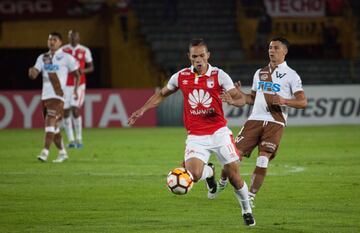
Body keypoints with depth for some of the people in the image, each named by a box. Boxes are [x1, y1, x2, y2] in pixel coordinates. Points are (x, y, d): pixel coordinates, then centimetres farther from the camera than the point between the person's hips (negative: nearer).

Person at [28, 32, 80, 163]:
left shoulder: (66, 58, -2)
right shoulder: (42, 58, 12)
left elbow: (77, 74, 6)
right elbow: (33, 75, 4)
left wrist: (75, 90, 1)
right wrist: (31, 72, -19)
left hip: (58, 96, -6)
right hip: (45, 96, 6)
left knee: (51, 123, -18)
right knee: (54, 127, 11)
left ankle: (45, 152, -22)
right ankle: (62, 153, 23)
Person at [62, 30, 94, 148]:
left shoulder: (85, 51, 1)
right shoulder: (62, 50, 3)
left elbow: (91, 67, 8)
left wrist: (83, 70, -13)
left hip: (79, 85, -2)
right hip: (65, 85, 2)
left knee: (75, 110, -14)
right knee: (66, 112, 0)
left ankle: (79, 139, -2)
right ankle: (71, 140, 11)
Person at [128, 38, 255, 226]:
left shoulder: (219, 75, -5)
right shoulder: (181, 76, 3)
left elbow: (239, 98, -11)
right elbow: (161, 94, 20)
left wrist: (235, 99, -34)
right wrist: (142, 110, 12)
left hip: (219, 132, -1)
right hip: (196, 136, 1)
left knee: (233, 174, -4)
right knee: (193, 174, -20)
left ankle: (247, 210, 21)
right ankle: (209, 172, 18)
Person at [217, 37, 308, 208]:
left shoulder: (290, 75, 3)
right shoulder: (260, 73, 20)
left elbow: (303, 102, -3)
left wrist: (283, 100, -19)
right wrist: (238, 98, 7)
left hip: (275, 122, -4)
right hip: (255, 119, 4)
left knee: (263, 160, -14)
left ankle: (251, 196, -4)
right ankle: (222, 182, 19)